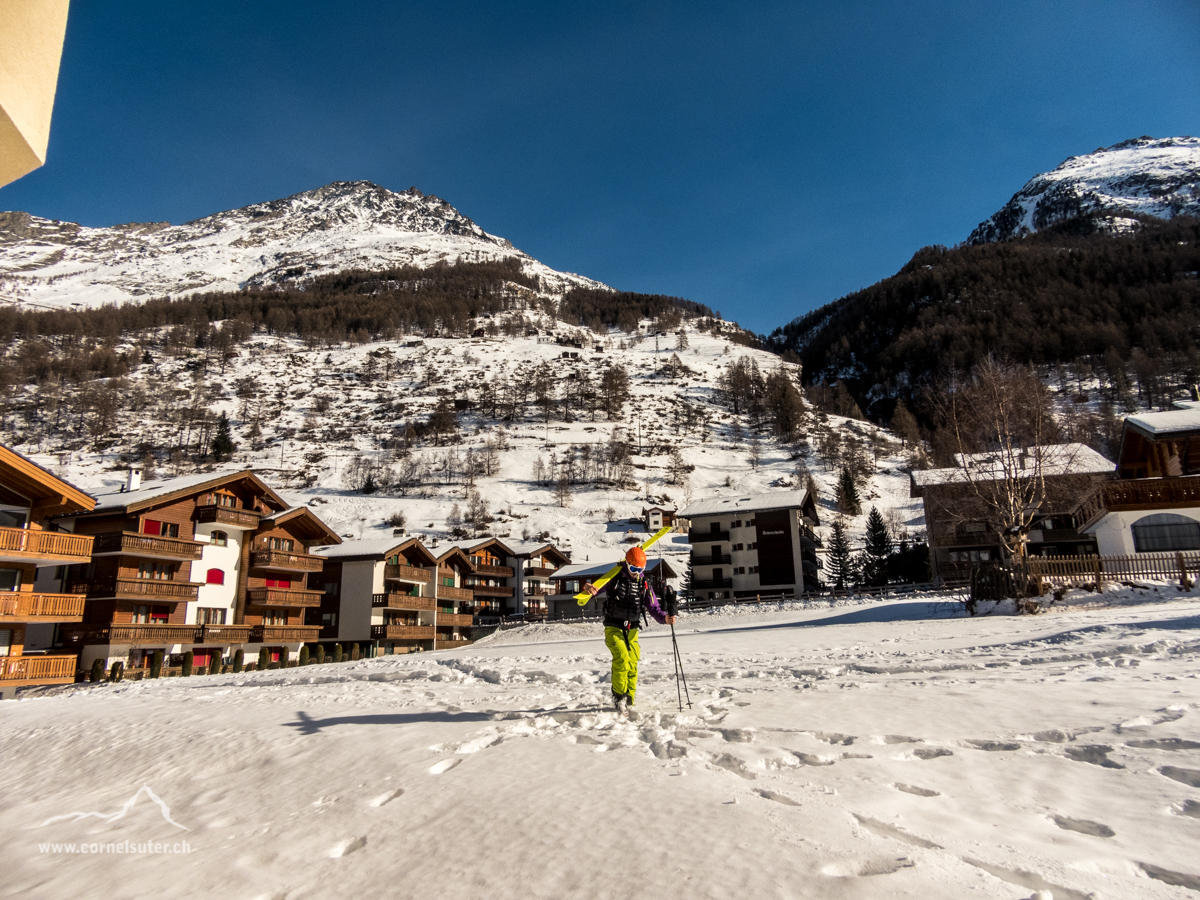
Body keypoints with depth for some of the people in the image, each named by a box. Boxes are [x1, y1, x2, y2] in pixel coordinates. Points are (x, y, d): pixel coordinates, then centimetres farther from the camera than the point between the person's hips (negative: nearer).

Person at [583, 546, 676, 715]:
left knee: (632, 665, 1)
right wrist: (588, 587, -30)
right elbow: (596, 589, -5)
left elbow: (655, 609, 5)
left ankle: (628, 701, 16)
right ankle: (619, 695, -10)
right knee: (621, 657, -23)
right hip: (613, 628, -4)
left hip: (632, 630, 4)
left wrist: (665, 618, -16)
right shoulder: (614, 579, -2)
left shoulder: (645, 585, 7)